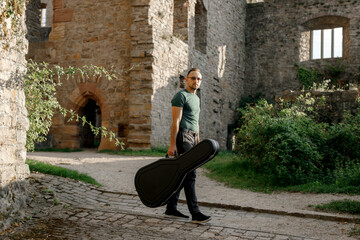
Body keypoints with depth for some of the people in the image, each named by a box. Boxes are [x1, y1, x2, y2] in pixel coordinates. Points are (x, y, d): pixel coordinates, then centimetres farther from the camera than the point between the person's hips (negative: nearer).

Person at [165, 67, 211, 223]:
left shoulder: (196, 98, 22)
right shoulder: (181, 96, -6)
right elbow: (176, 121, -13)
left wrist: (198, 141, 21)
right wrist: (172, 144, -17)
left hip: (192, 138, 9)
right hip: (183, 136, -9)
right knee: (190, 174, -12)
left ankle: (171, 208, 18)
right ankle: (195, 213, -11)